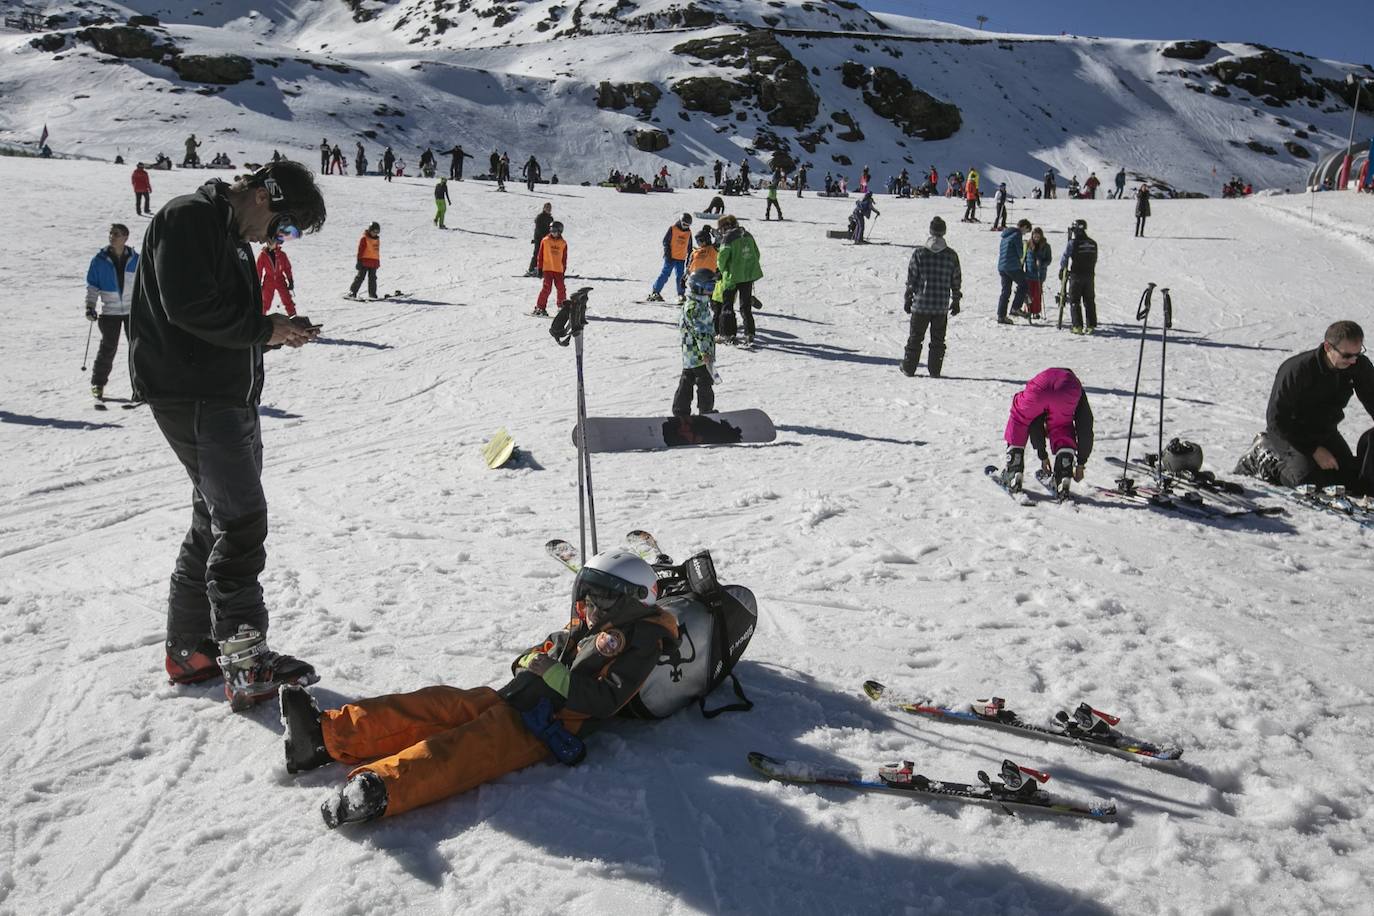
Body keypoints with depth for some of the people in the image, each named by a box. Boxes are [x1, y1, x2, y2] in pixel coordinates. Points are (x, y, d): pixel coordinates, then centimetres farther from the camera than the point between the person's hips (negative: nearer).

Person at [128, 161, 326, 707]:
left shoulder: (232, 236, 20)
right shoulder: (188, 218, -10)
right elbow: (189, 306, -22)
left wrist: (277, 332, 5)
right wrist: (264, 328, -13)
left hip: (228, 394, 10)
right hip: (191, 395, -10)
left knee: (217, 520, 13)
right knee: (242, 522, -14)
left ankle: (190, 650, 23)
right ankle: (247, 667, -11)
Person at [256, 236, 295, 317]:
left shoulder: (281, 254, -1)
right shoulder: (263, 255, -4)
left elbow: (287, 268, 6)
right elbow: (259, 270, 3)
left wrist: (290, 281, 5)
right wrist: (259, 283, 3)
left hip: (281, 281, 1)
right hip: (268, 282, -1)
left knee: (287, 300, -1)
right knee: (266, 301, 4)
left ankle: (293, 316, 6)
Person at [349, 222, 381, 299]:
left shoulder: (377, 239, 12)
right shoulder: (364, 239, -7)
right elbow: (360, 250, -9)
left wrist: (378, 262, 21)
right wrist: (359, 261, -13)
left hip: (374, 263, 6)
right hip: (365, 262, -6)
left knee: (372, 278, 7)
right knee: (360, 278, -5)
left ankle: (372, 294, 13)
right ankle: (352, 293, 0)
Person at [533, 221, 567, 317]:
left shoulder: (563, 243, 7)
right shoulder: (545, 241, 1)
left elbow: (564, 258, 12)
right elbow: (540, 255, 4)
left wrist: (564, 270, 10)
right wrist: (539, 268, 2)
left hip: (558, 270, 3)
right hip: (547, 268, -3)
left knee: (561, 288, 4)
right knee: (547, 287, -11)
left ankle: (562, 306, 23)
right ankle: (540, 307, -6)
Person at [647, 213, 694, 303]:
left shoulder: (688, 232, 10)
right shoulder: (672, 229, -5)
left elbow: (689, 247, 18)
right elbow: (665, 242, -4)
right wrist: (667, 254, -10)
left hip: (681, 258, 4)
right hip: (671, 257, -4)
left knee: (681, 277, 1)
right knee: (665, 274, -6)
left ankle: (681, 295, 9)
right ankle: (655, 292, 1)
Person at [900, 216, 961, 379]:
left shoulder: (919, 253, -6)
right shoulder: (951, 255, -1)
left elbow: (911, 279, -3)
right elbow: (956, 281, 4)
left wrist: (908, 299, 7)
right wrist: (956, 301, 15)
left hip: (921, 304, -1)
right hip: (942, 307, 1)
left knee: (915, 338, 10)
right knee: (938, 340, 10)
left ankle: (908, 368, 15)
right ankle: (935, 370, 10)